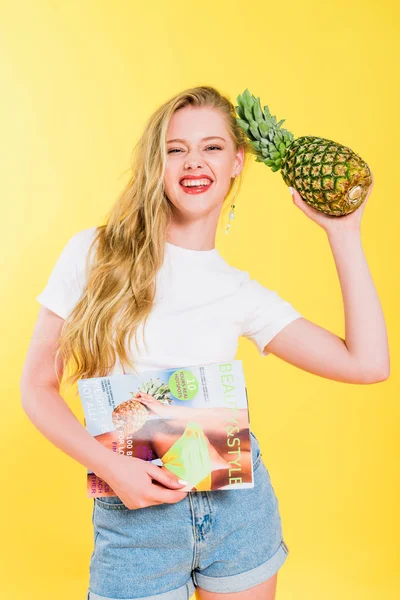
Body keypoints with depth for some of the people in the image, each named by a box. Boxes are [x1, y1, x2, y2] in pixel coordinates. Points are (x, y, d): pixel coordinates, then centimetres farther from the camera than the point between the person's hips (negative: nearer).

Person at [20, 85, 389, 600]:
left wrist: (342, 233, -3)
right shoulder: (95, 254, -6)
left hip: (239, 505, 2)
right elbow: (38, 386, -2)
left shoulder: (241, 294, -1)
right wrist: (109, 465, -16)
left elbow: (367, 364, -6)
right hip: (133, 513, -2)